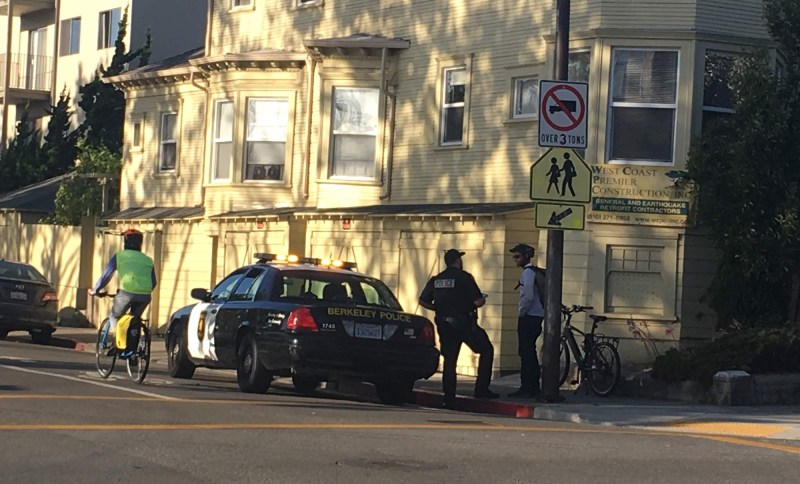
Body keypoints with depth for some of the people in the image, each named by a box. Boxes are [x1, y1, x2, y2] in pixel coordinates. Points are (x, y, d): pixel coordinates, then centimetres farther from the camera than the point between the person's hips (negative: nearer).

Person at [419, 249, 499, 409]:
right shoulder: (464, 277, -9)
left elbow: (423, 301, 8)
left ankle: (449, 400, 5)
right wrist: (482, 299, 8)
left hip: (444, 325, 5)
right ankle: (481, 389, 4)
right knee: (486, 350, 11)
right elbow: (479, 301, -15)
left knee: (449, 361, 9)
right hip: (464, 323, -5)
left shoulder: (436, 280, 7)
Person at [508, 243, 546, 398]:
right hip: (537, 316, 10)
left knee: (526, 352, -7)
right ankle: (533, 386, 18)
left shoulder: (528, 272, -12)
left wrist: (522, 313, -10)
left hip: (528, 317, -10)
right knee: (530, 352, 14)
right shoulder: (535, 272, 17)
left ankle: (527, 388, -7)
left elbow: (528, 296, -21)